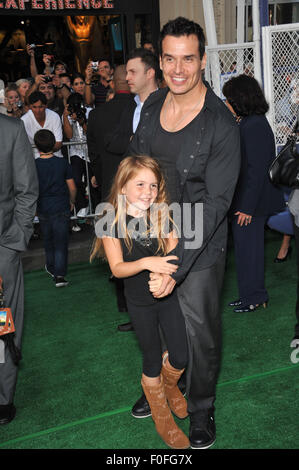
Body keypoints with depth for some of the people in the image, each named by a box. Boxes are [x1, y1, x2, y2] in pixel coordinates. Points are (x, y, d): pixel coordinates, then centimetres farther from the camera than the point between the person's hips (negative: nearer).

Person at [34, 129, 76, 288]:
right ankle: (59, 275, -7)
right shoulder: (63, 163, -7)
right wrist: (72, 202, 15)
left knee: (48, 241, 19)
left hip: (43, 209, 1)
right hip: (62, 208, -1)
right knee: (61, 242, 1)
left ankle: (51, 268, 36)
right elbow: (72, 187, -3)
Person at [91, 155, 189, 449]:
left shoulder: (163, 215, -7)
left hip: (168, 295, 2)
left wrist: (169, 277, -28)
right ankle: (162, 419, 36)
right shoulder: (111, 221, -14)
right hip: (139, 303, -2)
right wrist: (147, 262, -35)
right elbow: (117, 268, -18)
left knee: (180, 358, 6)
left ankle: (170, 388, 43)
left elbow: (173, 256, -8)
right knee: (152, 361, 12)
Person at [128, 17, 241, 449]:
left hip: (198, 250, -5)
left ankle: (202, 409, 37)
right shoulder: (152, 105, -1)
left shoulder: (221, 125, -21)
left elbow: (215, 203, -23)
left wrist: (176, 265, -28)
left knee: (200, 331, 11)